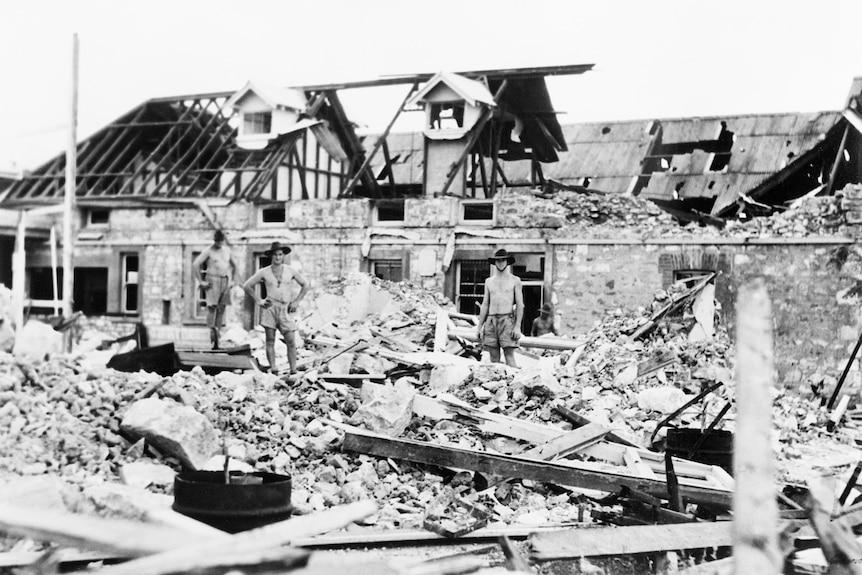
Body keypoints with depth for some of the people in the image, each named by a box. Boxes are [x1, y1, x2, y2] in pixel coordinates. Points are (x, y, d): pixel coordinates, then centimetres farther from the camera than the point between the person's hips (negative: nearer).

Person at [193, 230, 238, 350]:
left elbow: (234, 265, 26)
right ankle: (212, 330, -19)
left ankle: (216, 341, 4)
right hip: (212, 281, -4)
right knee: (212, 306, -18)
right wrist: (201, 281, -12)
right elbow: (196, 264, -8)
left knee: (221, 308, 2)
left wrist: (233, 280, 16)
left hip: (225, 281, 4)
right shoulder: (208, 251, -2)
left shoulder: (227, 250, 13)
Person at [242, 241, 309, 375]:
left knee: (291, 342, -7)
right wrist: (258, 301, 3)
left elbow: (305, 285, 17)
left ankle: (294, 371, -5)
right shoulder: (264, 272, 5)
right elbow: (246, 286, 10)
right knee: (270, 341, -4)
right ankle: (272, 368, -5)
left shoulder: (290, 271, 8)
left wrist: (296, 301, 8)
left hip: (286, 310, 0)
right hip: (270, 308, 0)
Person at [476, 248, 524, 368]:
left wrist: (517, 326, -10)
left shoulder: (515, 280, 6)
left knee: (509, 356, -11)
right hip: (491, 321, 3)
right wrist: (479, 326, 9)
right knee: (494, 357, 0)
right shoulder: (489, 281, 16)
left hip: (507, 320, -3)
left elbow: (520, 305, 1)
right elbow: (485, 305, 16)